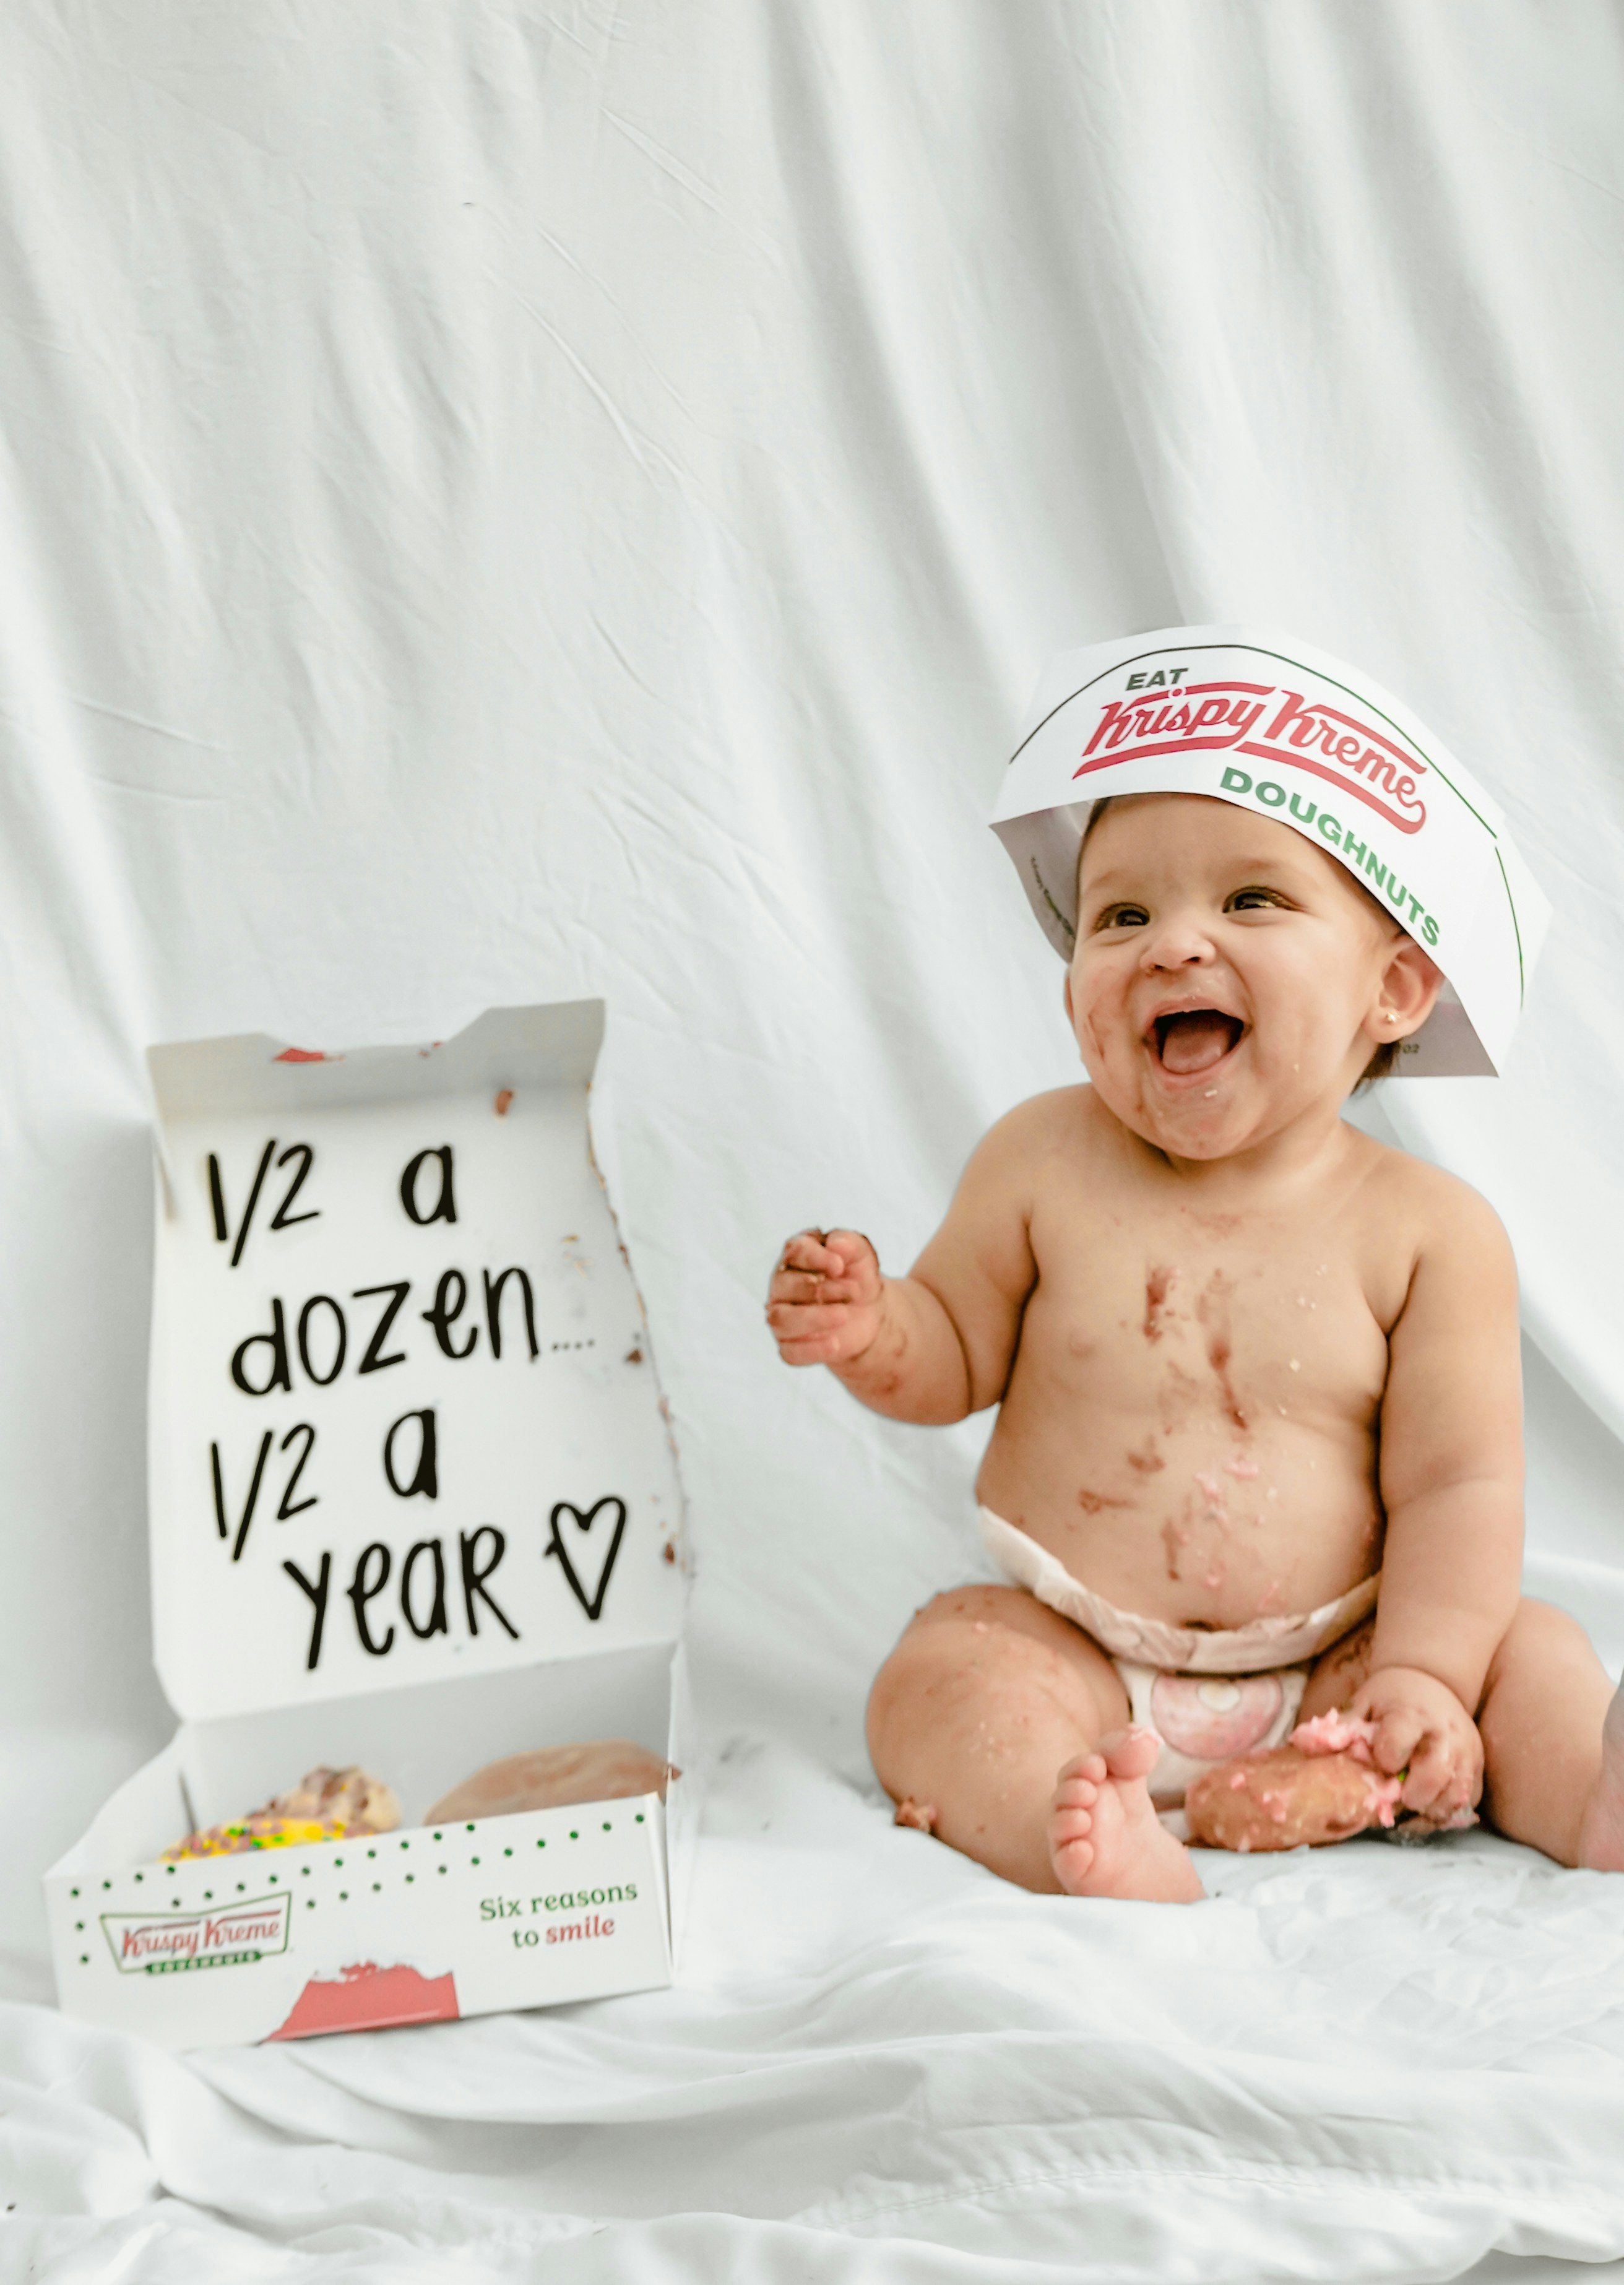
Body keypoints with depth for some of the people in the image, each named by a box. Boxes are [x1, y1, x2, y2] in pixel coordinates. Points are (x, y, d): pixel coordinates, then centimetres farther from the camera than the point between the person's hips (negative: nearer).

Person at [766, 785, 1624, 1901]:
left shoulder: (1429, 1227, -9)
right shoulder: (1043, 1164, -6)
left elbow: (1457, 1481, -7)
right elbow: (955, 1357, 6)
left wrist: (1423, 1673, -17)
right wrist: (870, 1332, -16)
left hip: (1325, 1674, 1)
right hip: (1074, 1660, 0)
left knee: (1530, 1654, -14)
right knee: (934, 1682, -26)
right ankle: (1103, 1847, -47)